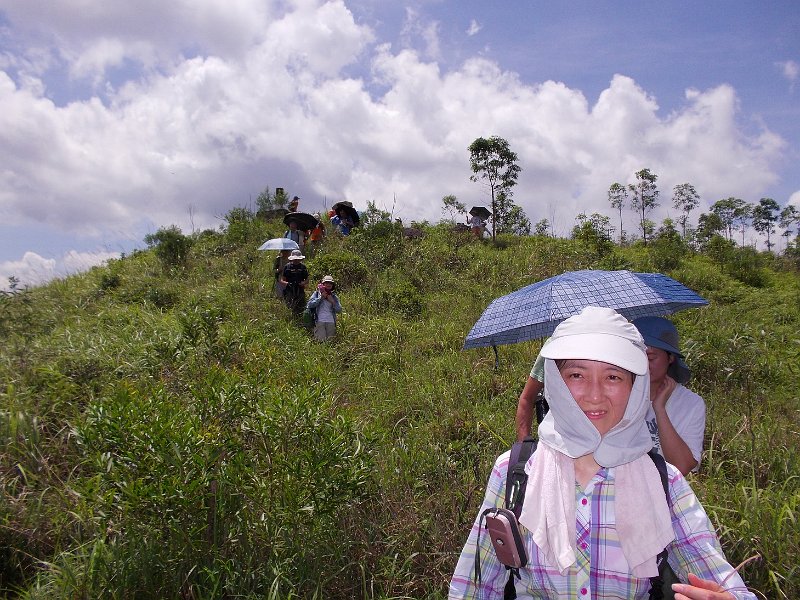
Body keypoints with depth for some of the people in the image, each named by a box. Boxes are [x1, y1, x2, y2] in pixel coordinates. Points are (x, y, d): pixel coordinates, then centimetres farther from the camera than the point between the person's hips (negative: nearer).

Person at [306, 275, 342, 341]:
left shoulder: (334, 297, 16)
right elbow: (310, 305, -5)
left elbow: (339, 310, 8)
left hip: (331, 322, 3)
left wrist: (332, 302, -3)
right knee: (321, 340, -12)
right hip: (320, 321, -2)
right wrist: (321, 297, -5)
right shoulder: (316, 293, 10)